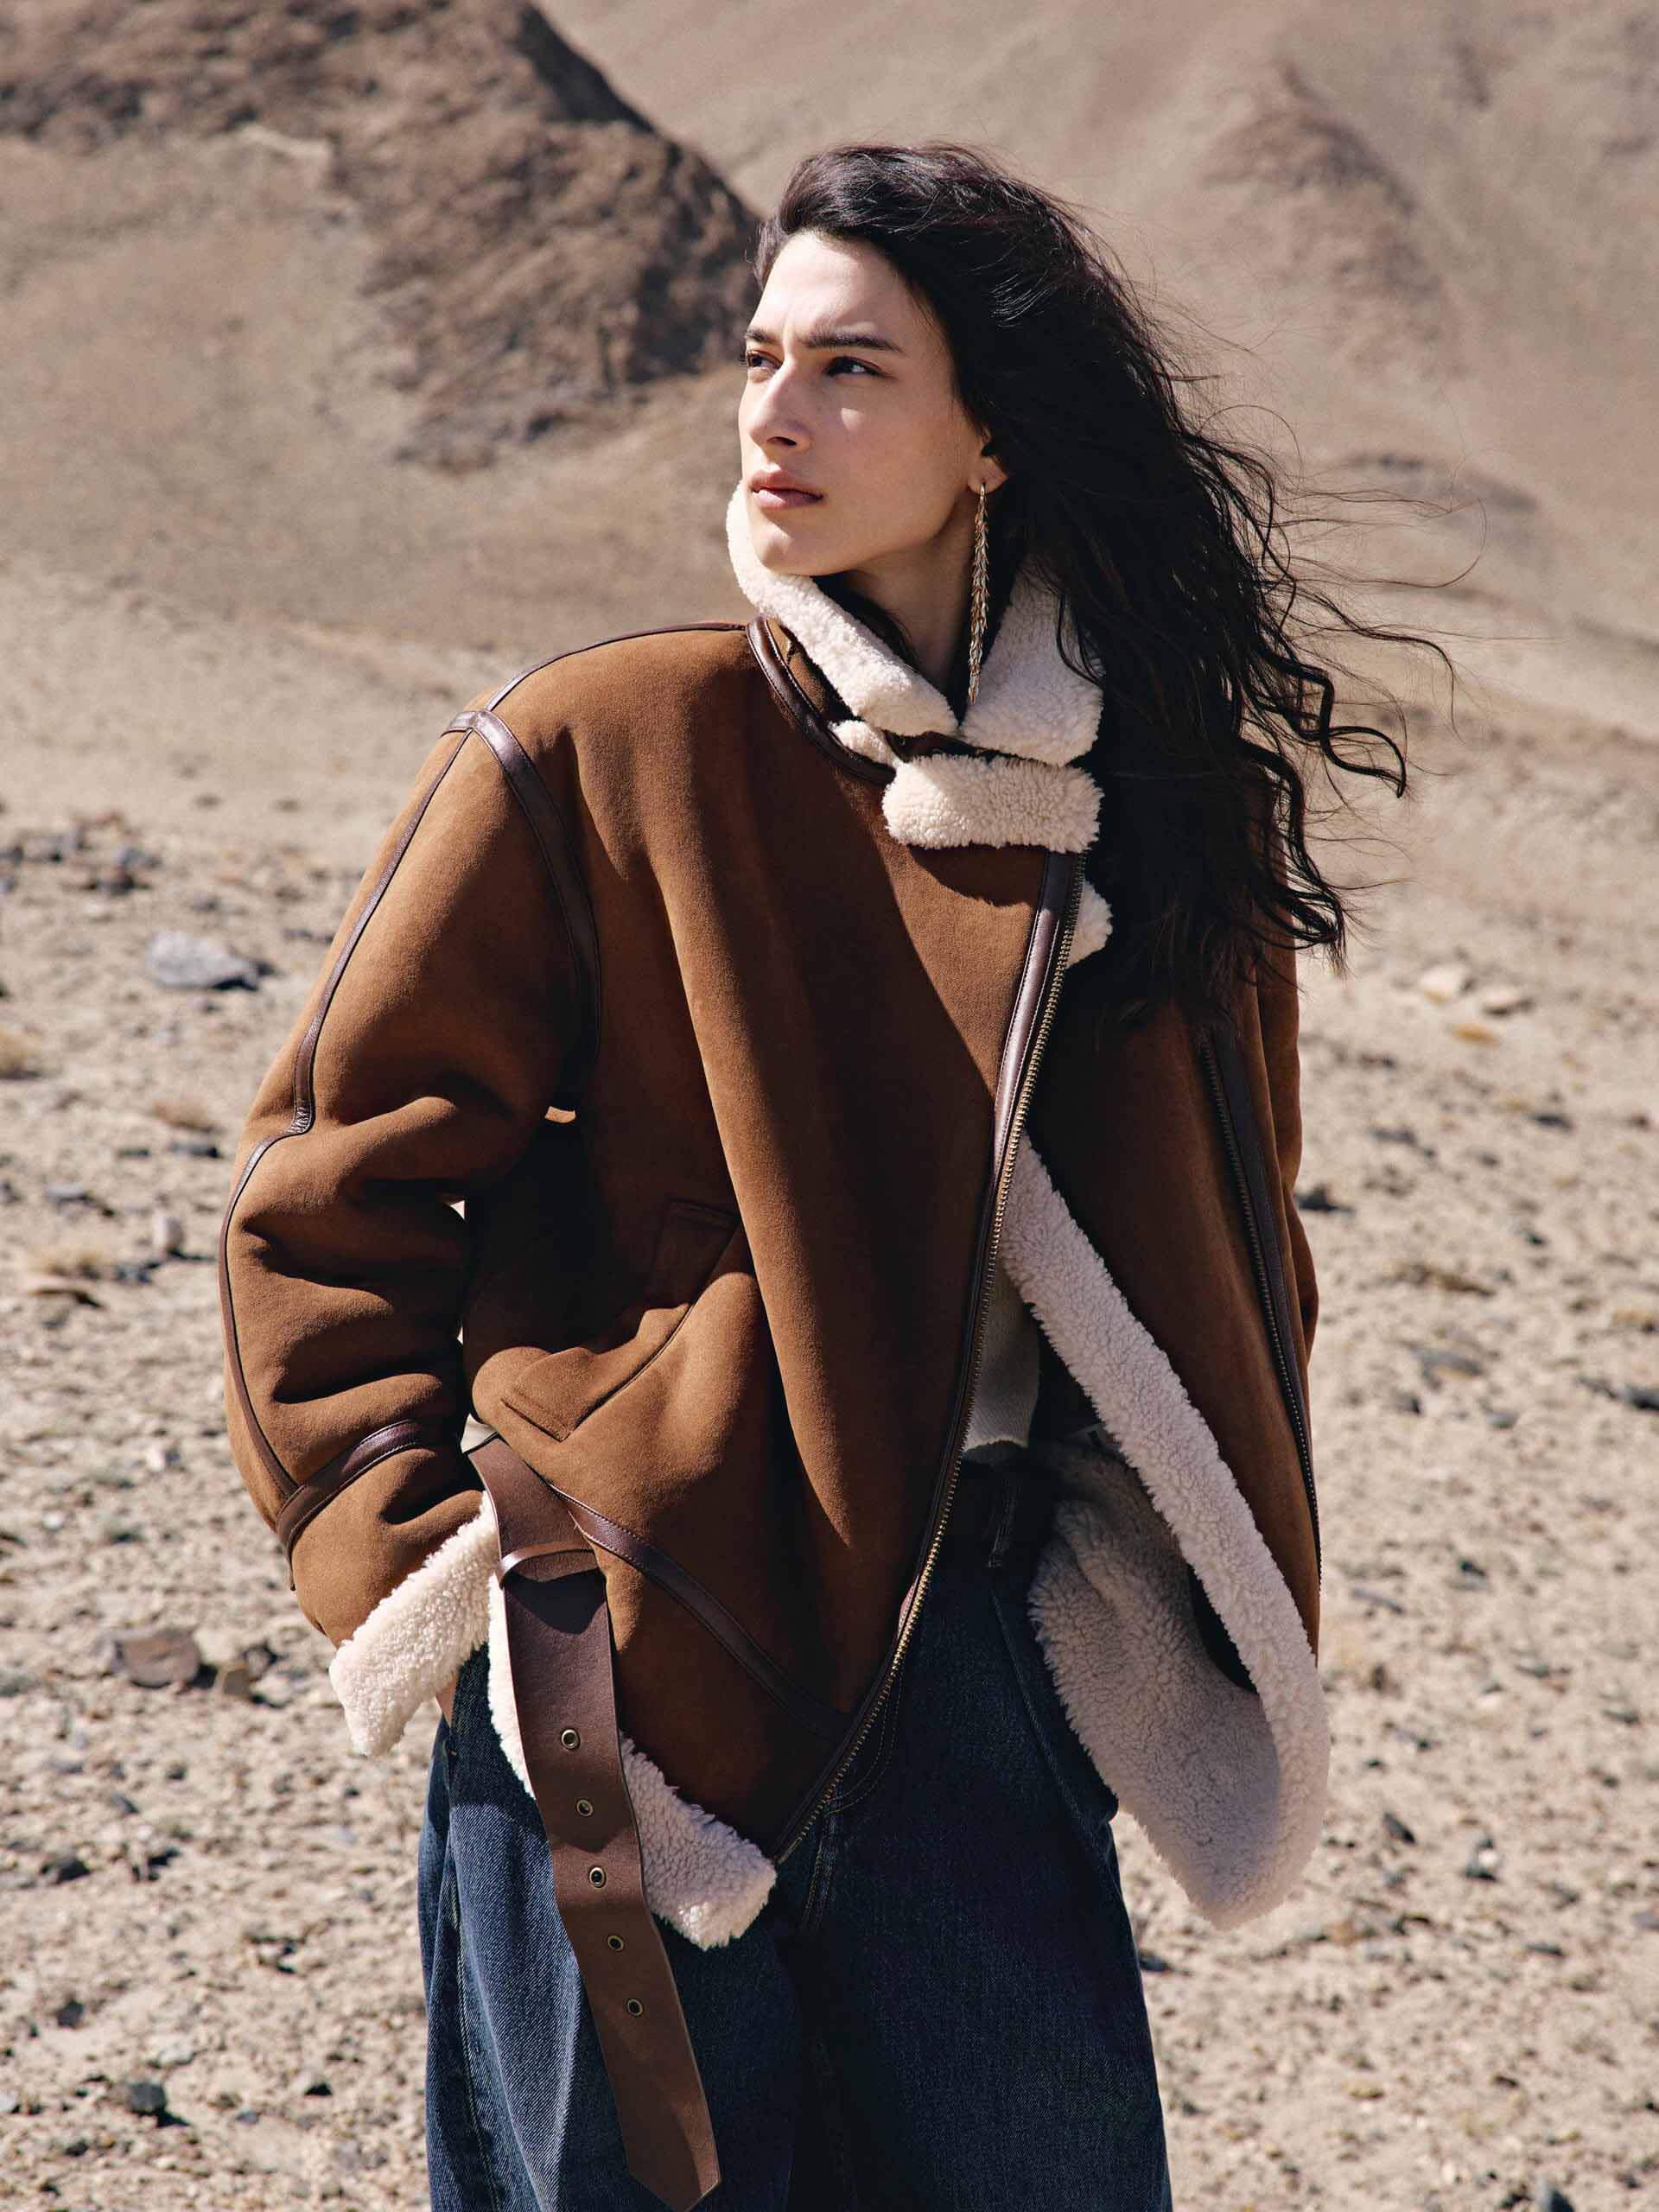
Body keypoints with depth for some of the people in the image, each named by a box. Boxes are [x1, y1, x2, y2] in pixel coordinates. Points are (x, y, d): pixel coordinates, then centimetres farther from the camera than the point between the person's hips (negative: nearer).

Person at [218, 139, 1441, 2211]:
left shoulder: (1153, 804, 5)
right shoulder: (597, 753, -7)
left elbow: (1225, 1237, 19)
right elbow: (330, 1172, 0)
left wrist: (1198, 1606, 11)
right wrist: (421, 1556, -7)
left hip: (988, 1648, 4)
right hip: (633, 1656, -3)